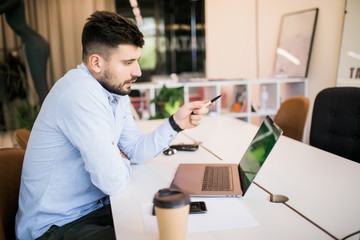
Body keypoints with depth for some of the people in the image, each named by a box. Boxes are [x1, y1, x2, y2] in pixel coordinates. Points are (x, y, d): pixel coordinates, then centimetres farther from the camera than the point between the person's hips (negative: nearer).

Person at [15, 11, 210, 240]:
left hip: (95, 208, 8)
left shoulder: (116, 90, 3)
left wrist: (176, 123, -5)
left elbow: (137, 150, 8)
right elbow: (115, 182, -27)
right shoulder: (81, 93, -28)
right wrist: (121, 164, -5)